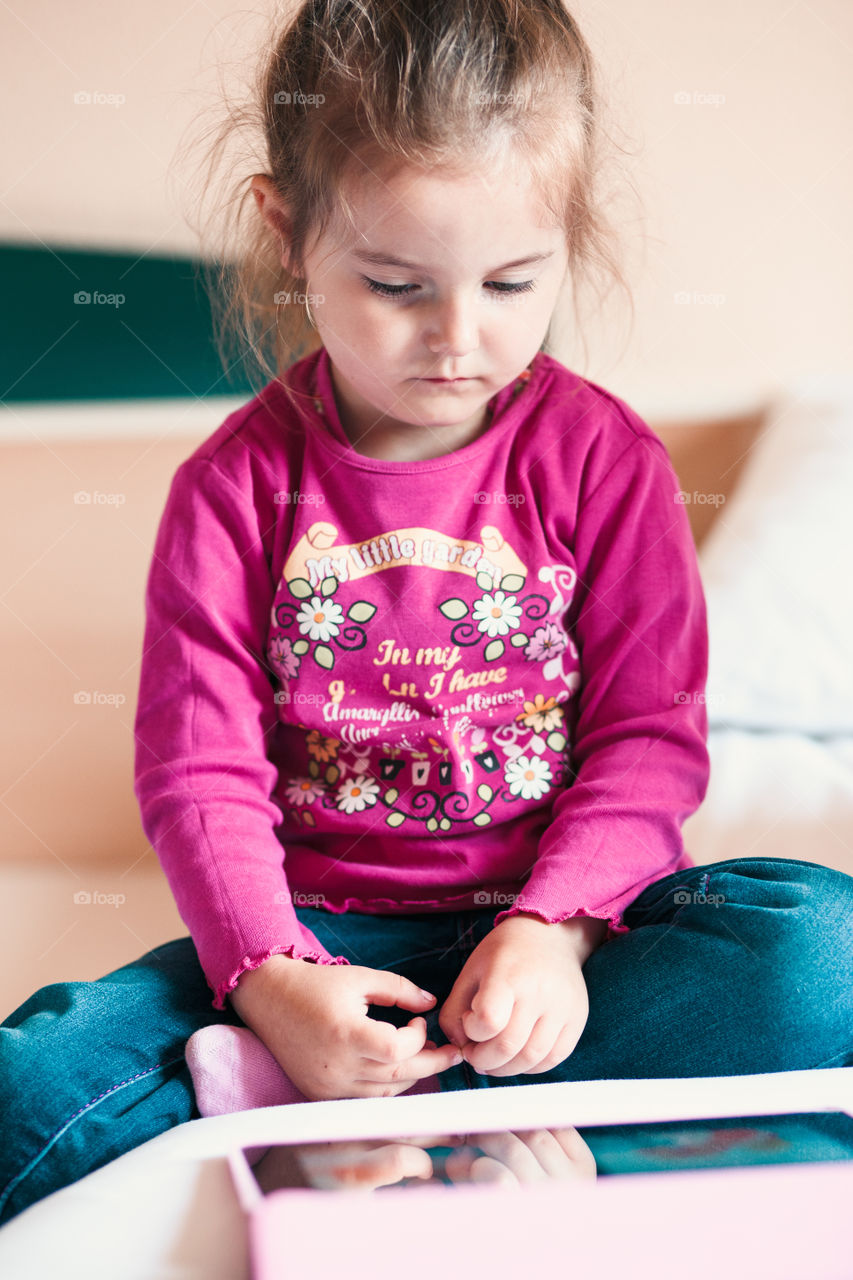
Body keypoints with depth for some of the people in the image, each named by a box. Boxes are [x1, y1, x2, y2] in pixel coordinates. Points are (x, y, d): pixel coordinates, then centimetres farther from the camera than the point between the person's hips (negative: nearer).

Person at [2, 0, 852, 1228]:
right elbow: (200, 769, -5)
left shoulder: (604, 458, -1)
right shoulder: (236, 486, -2)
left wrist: (556, 928, -21)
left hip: (556, 910, 1)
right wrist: (270, 979, -22)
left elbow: (650, 733, -3)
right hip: (322, 932, -1)